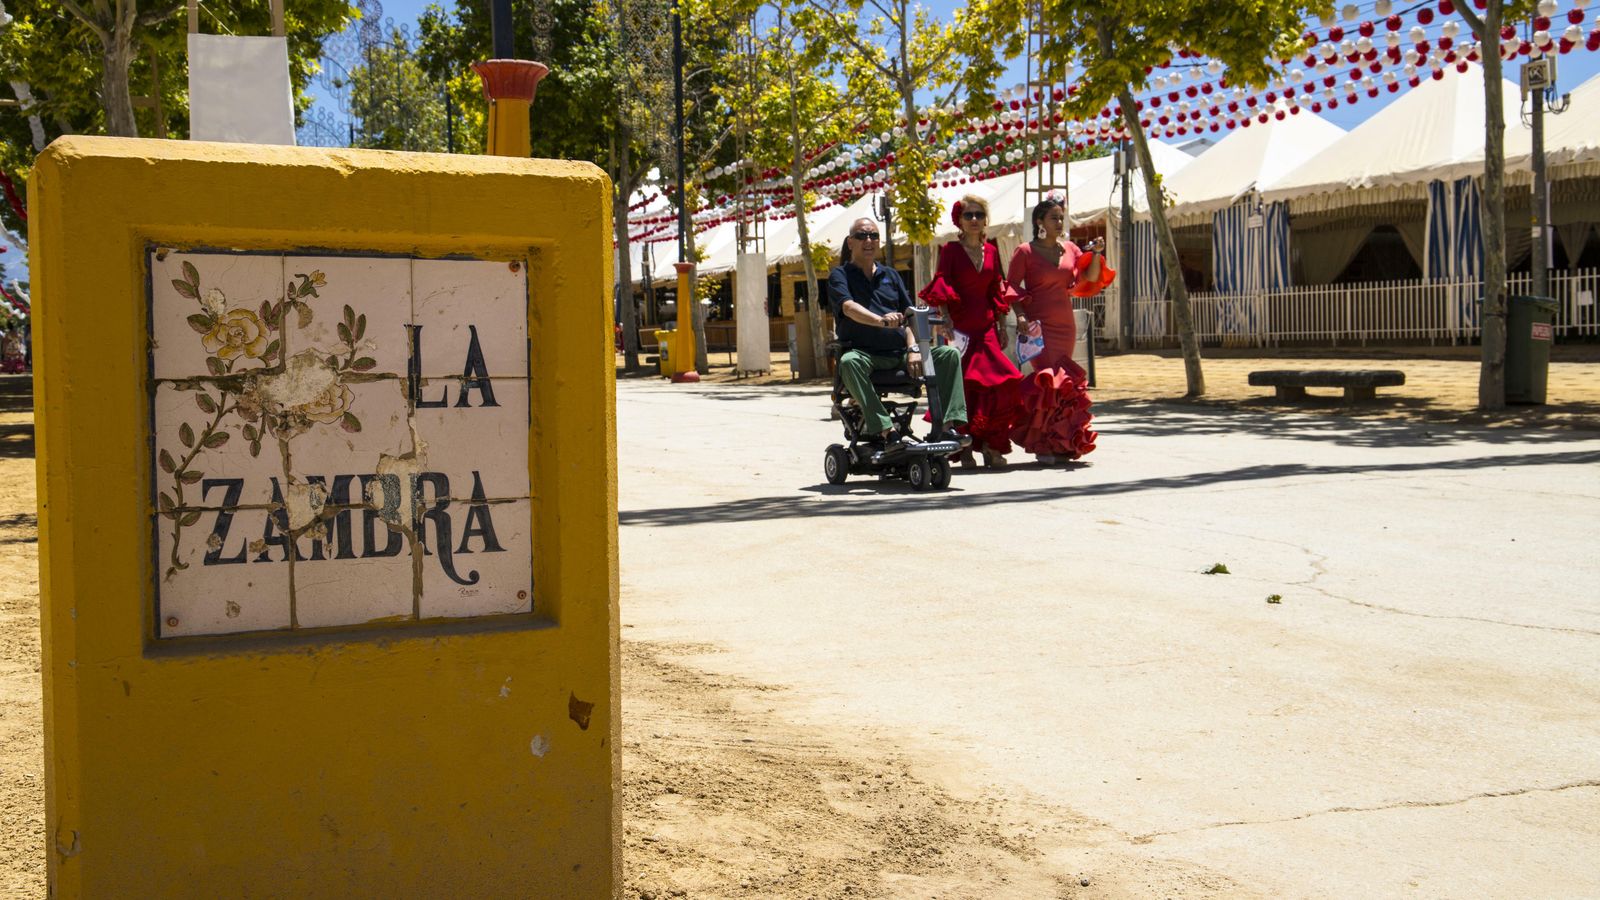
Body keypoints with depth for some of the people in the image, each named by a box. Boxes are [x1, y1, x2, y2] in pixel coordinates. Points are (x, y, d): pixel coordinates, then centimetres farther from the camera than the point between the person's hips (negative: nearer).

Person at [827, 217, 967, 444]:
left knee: (949, 354, -15)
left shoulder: (890, 275, 20)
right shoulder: (840, 275, 5)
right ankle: (885, 430, -44)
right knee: (849, 362, -39)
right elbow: (849, 307, -16)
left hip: (899, 353, 5)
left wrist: (913, 348, -9)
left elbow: (909, 315, 11)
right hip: (864, 353, -5)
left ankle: (948, 424, -22)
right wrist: (881, 320, -36)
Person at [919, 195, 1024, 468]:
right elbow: (941, 289, -6)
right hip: (959, 327, -4)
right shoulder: (950, 250, 0)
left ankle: (990, 444, -2)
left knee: (999, 381, -8)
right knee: (961, 384, -7)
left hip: (985, 327, 4)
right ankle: (963, 446, 2)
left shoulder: (991, 251, 14)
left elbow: (997, 292, 18)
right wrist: (946, 325, -17)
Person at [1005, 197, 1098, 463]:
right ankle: (1043, 444, -6)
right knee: (1047, 380, -13)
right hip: (1039, 325, -5)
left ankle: (1061, 443, 16)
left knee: (1064, 380, 7)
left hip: (1066, 324, 5)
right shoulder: (1025, 252, -2)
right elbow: (1011, 287, -4)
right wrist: (1021, 316, -17)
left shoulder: (1070, 249, 12)